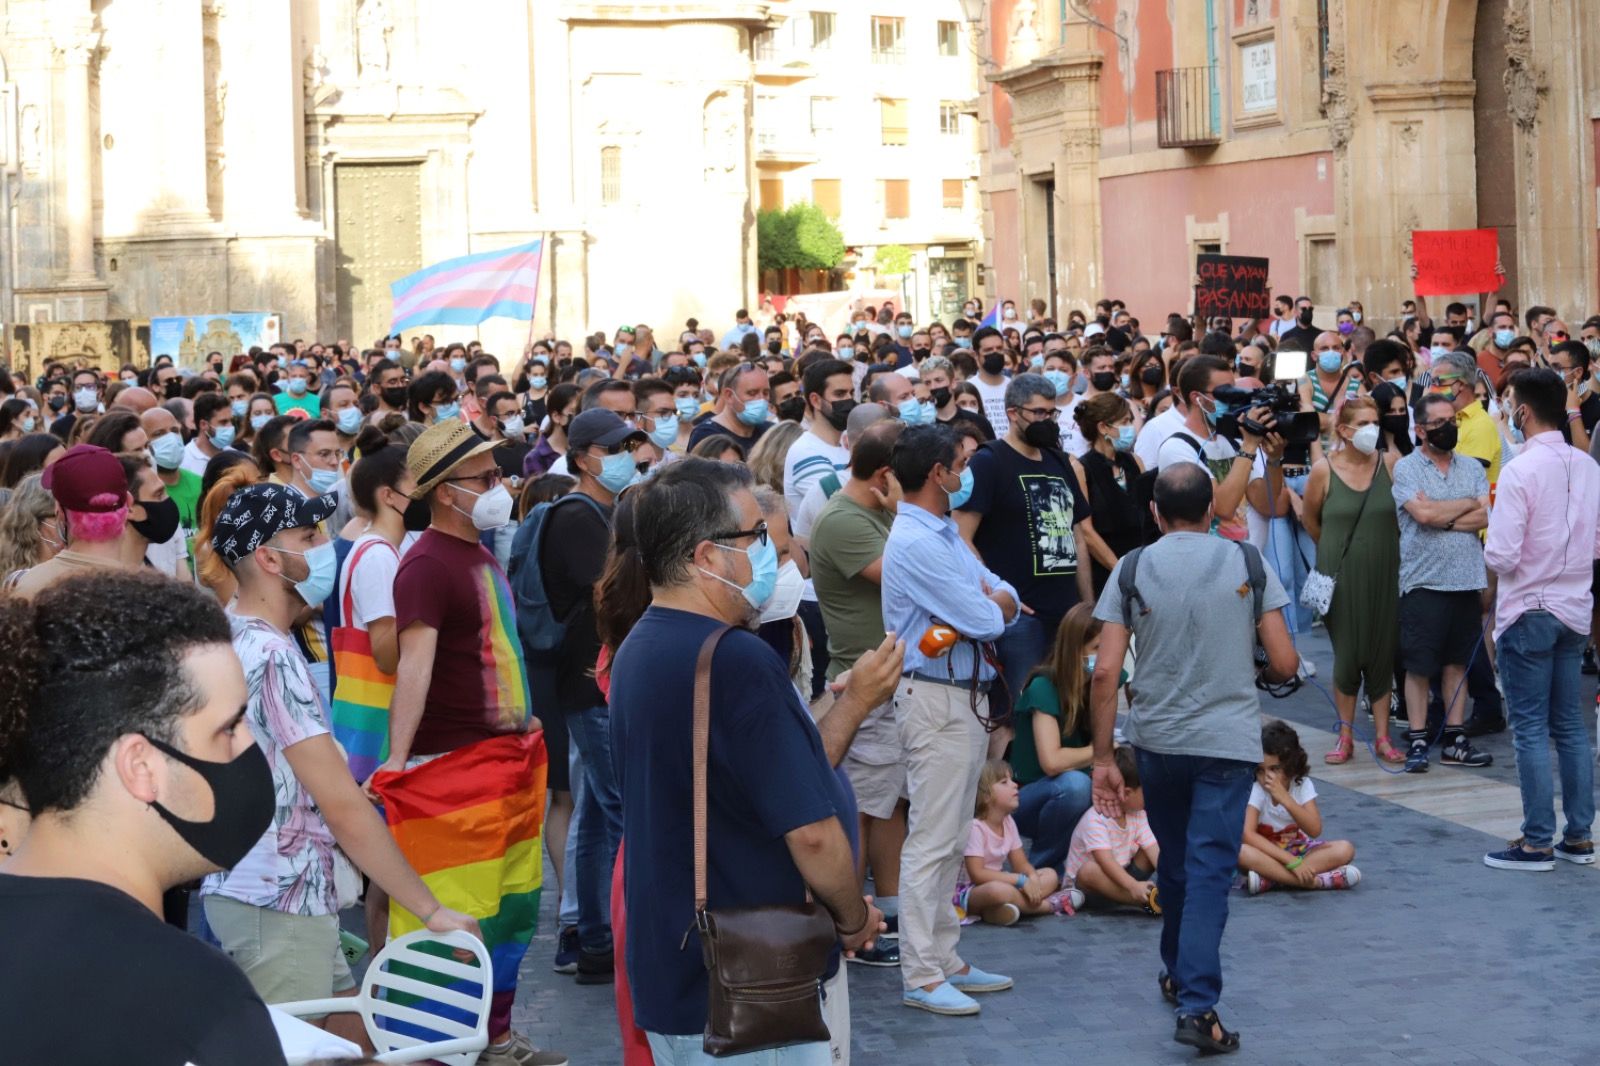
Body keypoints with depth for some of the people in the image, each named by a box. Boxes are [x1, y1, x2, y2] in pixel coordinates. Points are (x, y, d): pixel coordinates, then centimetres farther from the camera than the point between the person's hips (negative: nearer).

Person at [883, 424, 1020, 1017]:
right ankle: (921, 977, -3)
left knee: (952, 839, 15)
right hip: (936, 700, -10)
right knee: (932, 840, -7)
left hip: (969, 696, 10)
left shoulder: (945, 535, 16)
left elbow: (1007, 601, 11)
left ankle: (944, 960, 22)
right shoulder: (916, 543, -17)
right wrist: (991, 605, 4)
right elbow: (986, 621, -19)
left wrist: (989, 602, -11)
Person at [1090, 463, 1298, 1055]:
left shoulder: (1132, 569, -3)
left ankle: (1180, 976, 37)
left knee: (1175, 862, 21)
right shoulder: (1247, 564, -3)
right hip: (1228, 740, -2)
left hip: (1156, 739, 2)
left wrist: (1103, 758, -2)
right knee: (1209, 870, -3)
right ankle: (1197, 1005, -13)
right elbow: (1284, 663, -5)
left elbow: (1105, 672, -8)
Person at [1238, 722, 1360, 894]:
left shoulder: (1303, 785, -8)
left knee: (1345, 849, -23)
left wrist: (1284, 798, -31)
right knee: (1241, 852, -37)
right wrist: (1291, 861, -35)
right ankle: (1315, 880, -37)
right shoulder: (1256, 790, -15)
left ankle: (1270, 878, -30)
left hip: (1299, 850, 3)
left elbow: (1315, 831, -19)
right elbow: (1248, 834, -28)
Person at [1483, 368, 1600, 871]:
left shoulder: (1521, 471, -18)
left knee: (1530, 729, 0)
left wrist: (1491, 544, 0)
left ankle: (1537, 842, 3)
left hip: (1528, 612, -6)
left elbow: (1502, 556, -20)